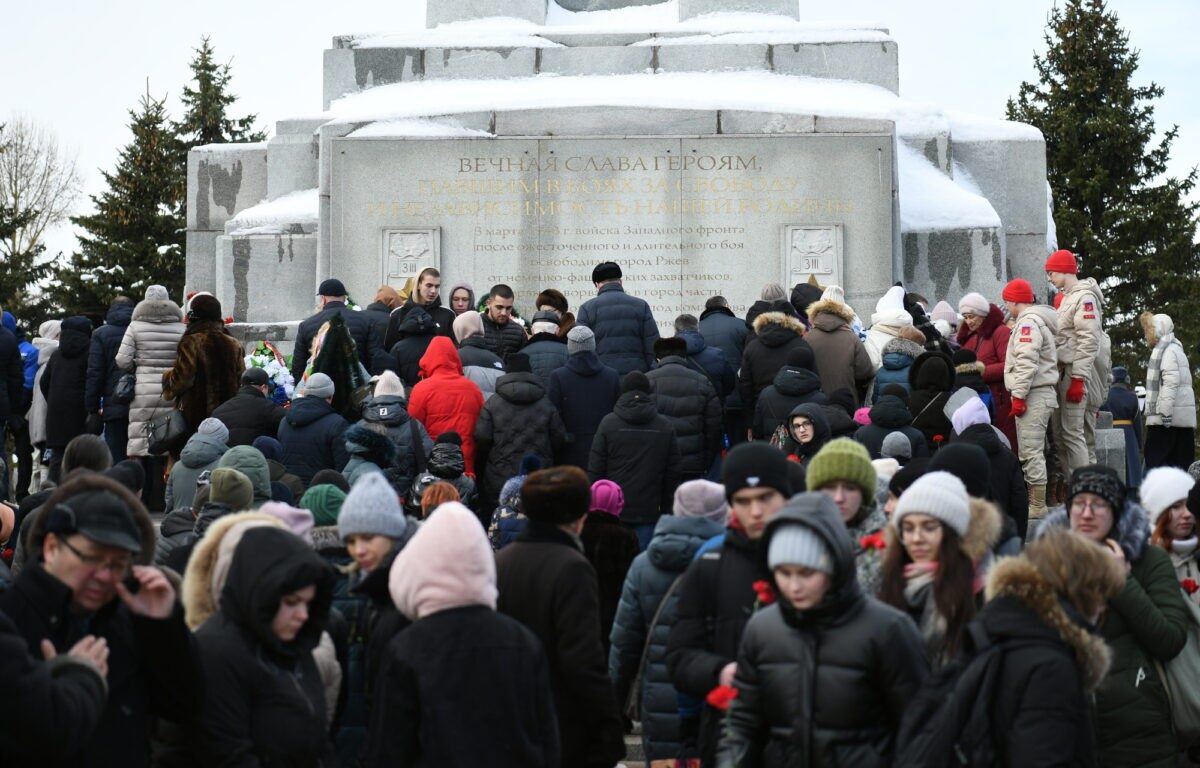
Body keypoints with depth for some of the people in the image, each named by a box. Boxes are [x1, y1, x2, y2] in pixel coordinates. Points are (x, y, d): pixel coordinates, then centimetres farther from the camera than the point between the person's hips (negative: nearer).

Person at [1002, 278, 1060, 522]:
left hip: (1033, 395, -10)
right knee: (1031, 452, 12)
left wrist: (1019, 395, -20)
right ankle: (1036, 503, 14)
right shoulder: (1037, 320, 22)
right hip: (1042, 393, 10)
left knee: (1031, 452, -10)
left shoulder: (1028, 322, -10)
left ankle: (1036, 506, -11)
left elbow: (1027, 363, -20)